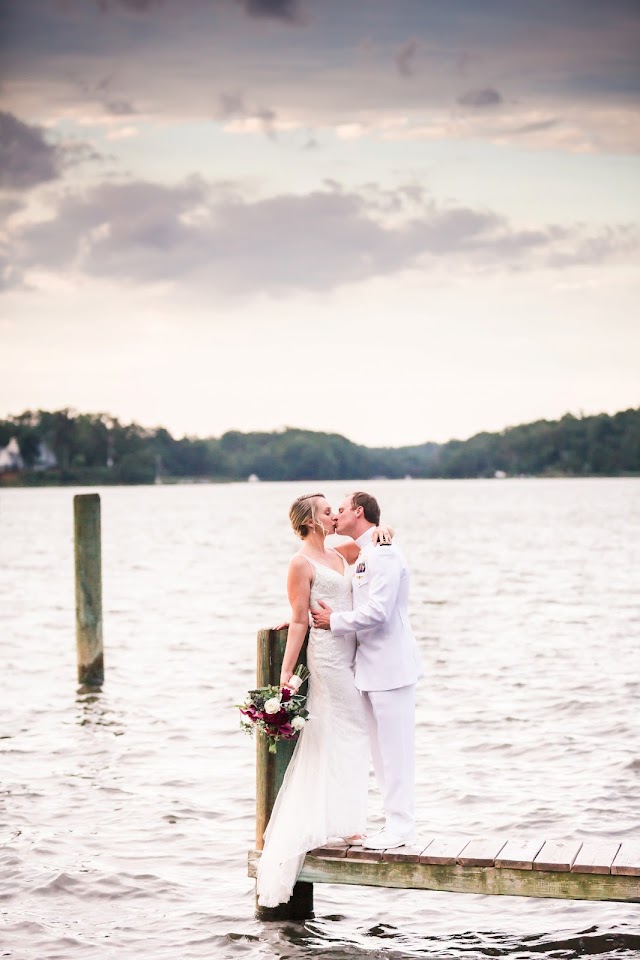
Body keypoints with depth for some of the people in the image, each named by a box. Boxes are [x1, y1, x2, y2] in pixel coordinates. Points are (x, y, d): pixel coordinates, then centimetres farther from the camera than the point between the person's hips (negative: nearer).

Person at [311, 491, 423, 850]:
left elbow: (377, 611, -23)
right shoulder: (365, 554, 16)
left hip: (390, 665, -10)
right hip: (374, 666, 10)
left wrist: (333, 621, -12)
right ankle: (397, 820, 20)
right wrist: (311, 616, 9)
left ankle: (401, 825, 1)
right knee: (382, 749, 13)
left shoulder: (383, 552, -16)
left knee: (395, 747, -4)